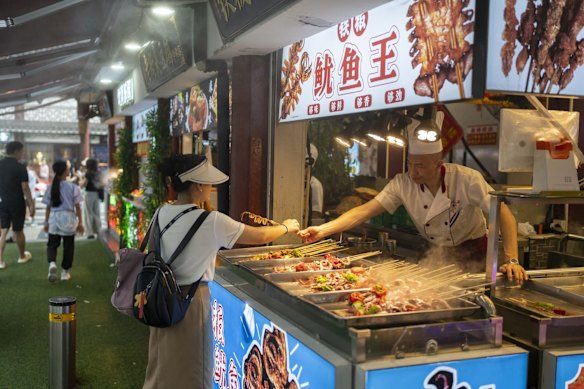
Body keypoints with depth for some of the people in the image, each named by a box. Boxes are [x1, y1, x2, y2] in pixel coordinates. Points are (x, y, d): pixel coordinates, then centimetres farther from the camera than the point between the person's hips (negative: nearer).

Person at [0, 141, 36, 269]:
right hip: (17, 203, -4)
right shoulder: (20, 167, -14)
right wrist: (31, 205, -12)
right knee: (18, 231, 10)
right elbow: (25, 188, -17)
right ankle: (22, 256, 28)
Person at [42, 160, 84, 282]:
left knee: (52, 244, 11)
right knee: (68, 246, 11)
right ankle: (65, 272, 16)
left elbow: (48, 207, 5)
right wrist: (80, 222, 4)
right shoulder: (73, 187, -7)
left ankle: (52, 263, -17)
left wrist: (46, 222, 15)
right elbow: (77, 207, -4)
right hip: (68, 218, -2)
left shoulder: (51, 187, 1)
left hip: (54, 218, 2)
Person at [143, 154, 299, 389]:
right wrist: (286, 227, 6)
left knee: (163, 365, 20)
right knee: (187, 369, 9)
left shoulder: (162, 213, -1)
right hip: (190, 299, -6)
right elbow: (259, 237, -11)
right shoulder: (211, 221, -18)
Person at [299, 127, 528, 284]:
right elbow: (365, 211, -17)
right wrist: (323, 230, -27)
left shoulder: (466, 180, -23)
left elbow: (504, 216, -25)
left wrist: (511, 261, -36)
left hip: (473, 257, -3)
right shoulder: (403, 184, -14)